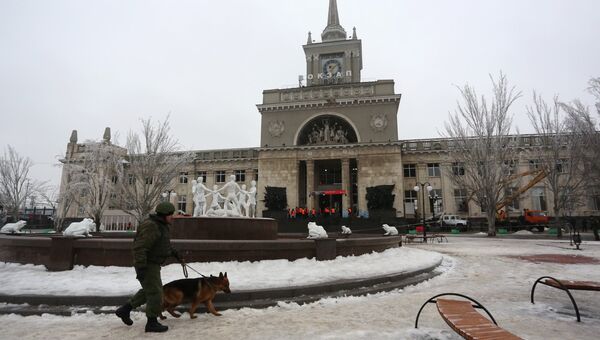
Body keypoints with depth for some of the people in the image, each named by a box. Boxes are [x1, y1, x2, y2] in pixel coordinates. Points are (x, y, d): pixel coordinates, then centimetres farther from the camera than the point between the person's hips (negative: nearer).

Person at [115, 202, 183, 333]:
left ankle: (124, 310, 30)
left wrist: (175, 254, 20)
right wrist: (141, 268, -28)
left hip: (152, 264, 10)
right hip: (147, 265, -10)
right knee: (155, 293, -2)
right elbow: (140, 248, -26)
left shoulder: (160, 225, 9)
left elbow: (164, 244, 23)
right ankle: (152, 323, 9)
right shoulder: (151, 226, -23)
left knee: (149, 290, 21)